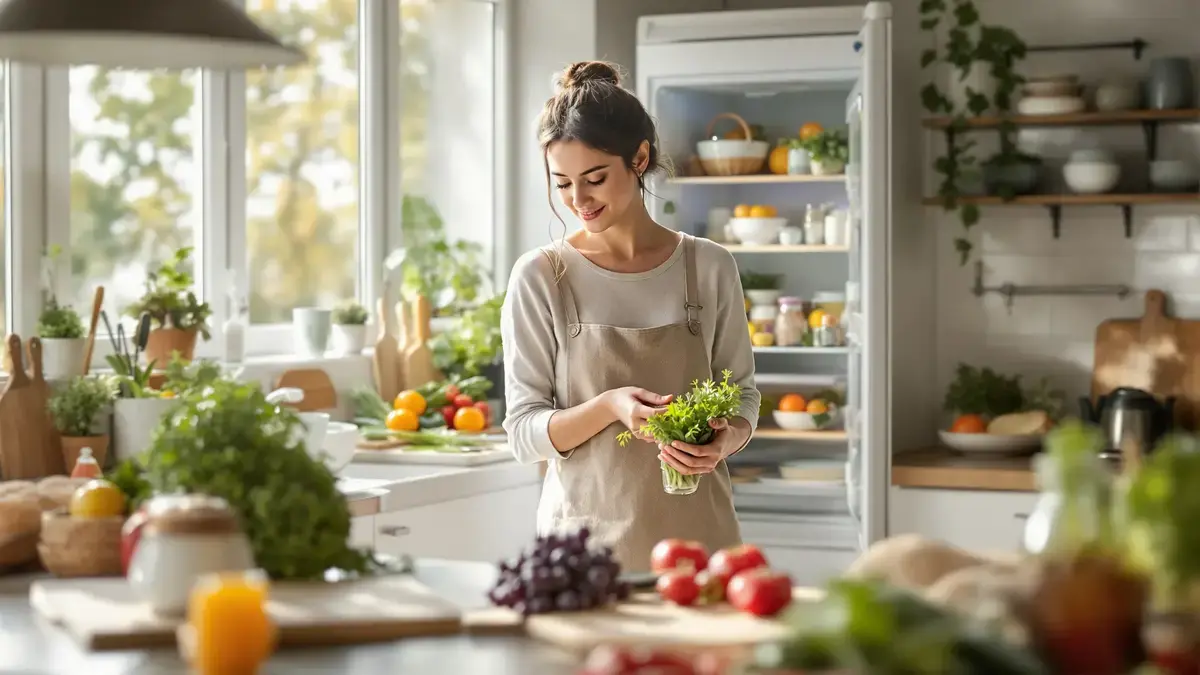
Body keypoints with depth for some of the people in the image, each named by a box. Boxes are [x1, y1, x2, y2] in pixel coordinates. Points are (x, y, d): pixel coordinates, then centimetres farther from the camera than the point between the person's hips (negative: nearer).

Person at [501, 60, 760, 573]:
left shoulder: (708, 268, 1)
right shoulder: (540, 277, -3)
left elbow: (742, 394, 10)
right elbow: (524, 432, -2)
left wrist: (724, 440, -12)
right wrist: (610, 406, -20)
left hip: (695, 531, 1)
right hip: (586, 536, -1)